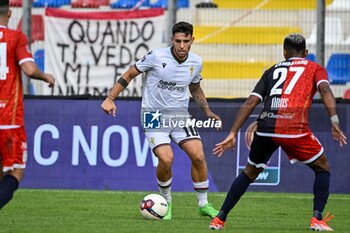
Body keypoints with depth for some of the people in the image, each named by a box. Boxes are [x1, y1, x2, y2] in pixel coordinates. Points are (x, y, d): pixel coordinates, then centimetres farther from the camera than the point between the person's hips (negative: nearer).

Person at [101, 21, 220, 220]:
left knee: (199, 156, -10)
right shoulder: (156, 57, -15)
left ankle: (204, 204, 8)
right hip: (155, 116, -4)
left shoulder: (196, 62, 0)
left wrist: (207, 111, 11)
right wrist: (110, 99, -10)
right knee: (166, 159, -21)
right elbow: (129, 75, -4)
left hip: (180, 116, 4)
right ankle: (166, 202, 5)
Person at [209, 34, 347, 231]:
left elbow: (250, 103, 17)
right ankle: (317, 219, 4)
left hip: (266, 127, 3)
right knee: (322, 168, 18)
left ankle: (220, 219, 22)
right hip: (295, 129, -3)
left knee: (250, 172, 24)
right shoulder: (315, 68, 19)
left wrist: (232, 134, 16)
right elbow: (325, 91, -2)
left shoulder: (272, 71, 26)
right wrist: (335, 123, -8)